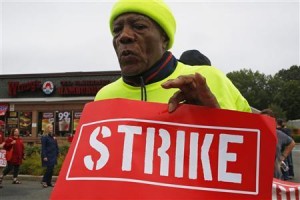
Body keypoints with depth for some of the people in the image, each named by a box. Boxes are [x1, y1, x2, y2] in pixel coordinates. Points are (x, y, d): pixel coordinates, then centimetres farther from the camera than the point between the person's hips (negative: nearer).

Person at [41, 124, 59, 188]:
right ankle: (44, 181, 4)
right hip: (48, 156, -7)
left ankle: (49, 182, 15)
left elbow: (56, 146, 15)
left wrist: (56, 154, 9)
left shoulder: (53, 137, 13)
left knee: (51, 169, 8)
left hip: (53, 156, 7)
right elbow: (43, 147, -12)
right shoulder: (44, 137, -8)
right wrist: (44, 156, -17)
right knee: (49, 169, -8)